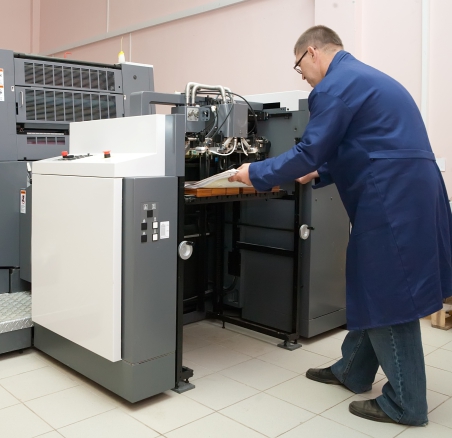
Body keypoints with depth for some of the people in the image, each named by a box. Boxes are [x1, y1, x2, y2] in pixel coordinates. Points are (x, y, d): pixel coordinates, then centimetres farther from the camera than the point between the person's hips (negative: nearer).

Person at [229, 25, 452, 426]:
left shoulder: (334, 85, -9)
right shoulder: (363, 76, 22)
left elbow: (309, 152, -12)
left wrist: (256, 174, 1)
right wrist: (320, 173, 30)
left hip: (393, 199, -10)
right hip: (409, 192, 10)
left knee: (388, 296, -1)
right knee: (371, 288, 17)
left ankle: (405, 404, 12)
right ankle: (353, 371, 32)